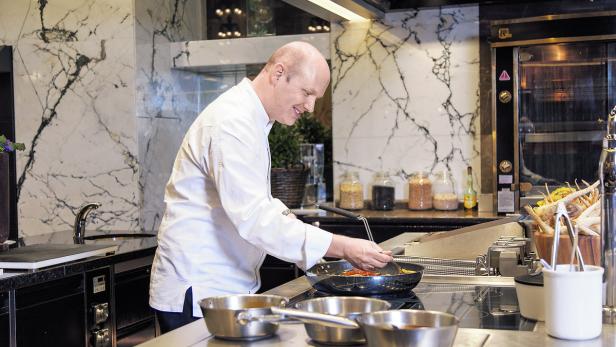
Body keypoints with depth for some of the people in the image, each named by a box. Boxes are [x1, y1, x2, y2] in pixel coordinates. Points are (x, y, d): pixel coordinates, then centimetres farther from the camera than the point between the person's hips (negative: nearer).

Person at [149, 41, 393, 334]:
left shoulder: (250, 118, 14)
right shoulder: (231, 122, -21)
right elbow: (254, 217, -30)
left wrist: (287, 218, 6)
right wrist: (342, 247, -31)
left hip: (230, 286, 10)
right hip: (196, 294, -10)